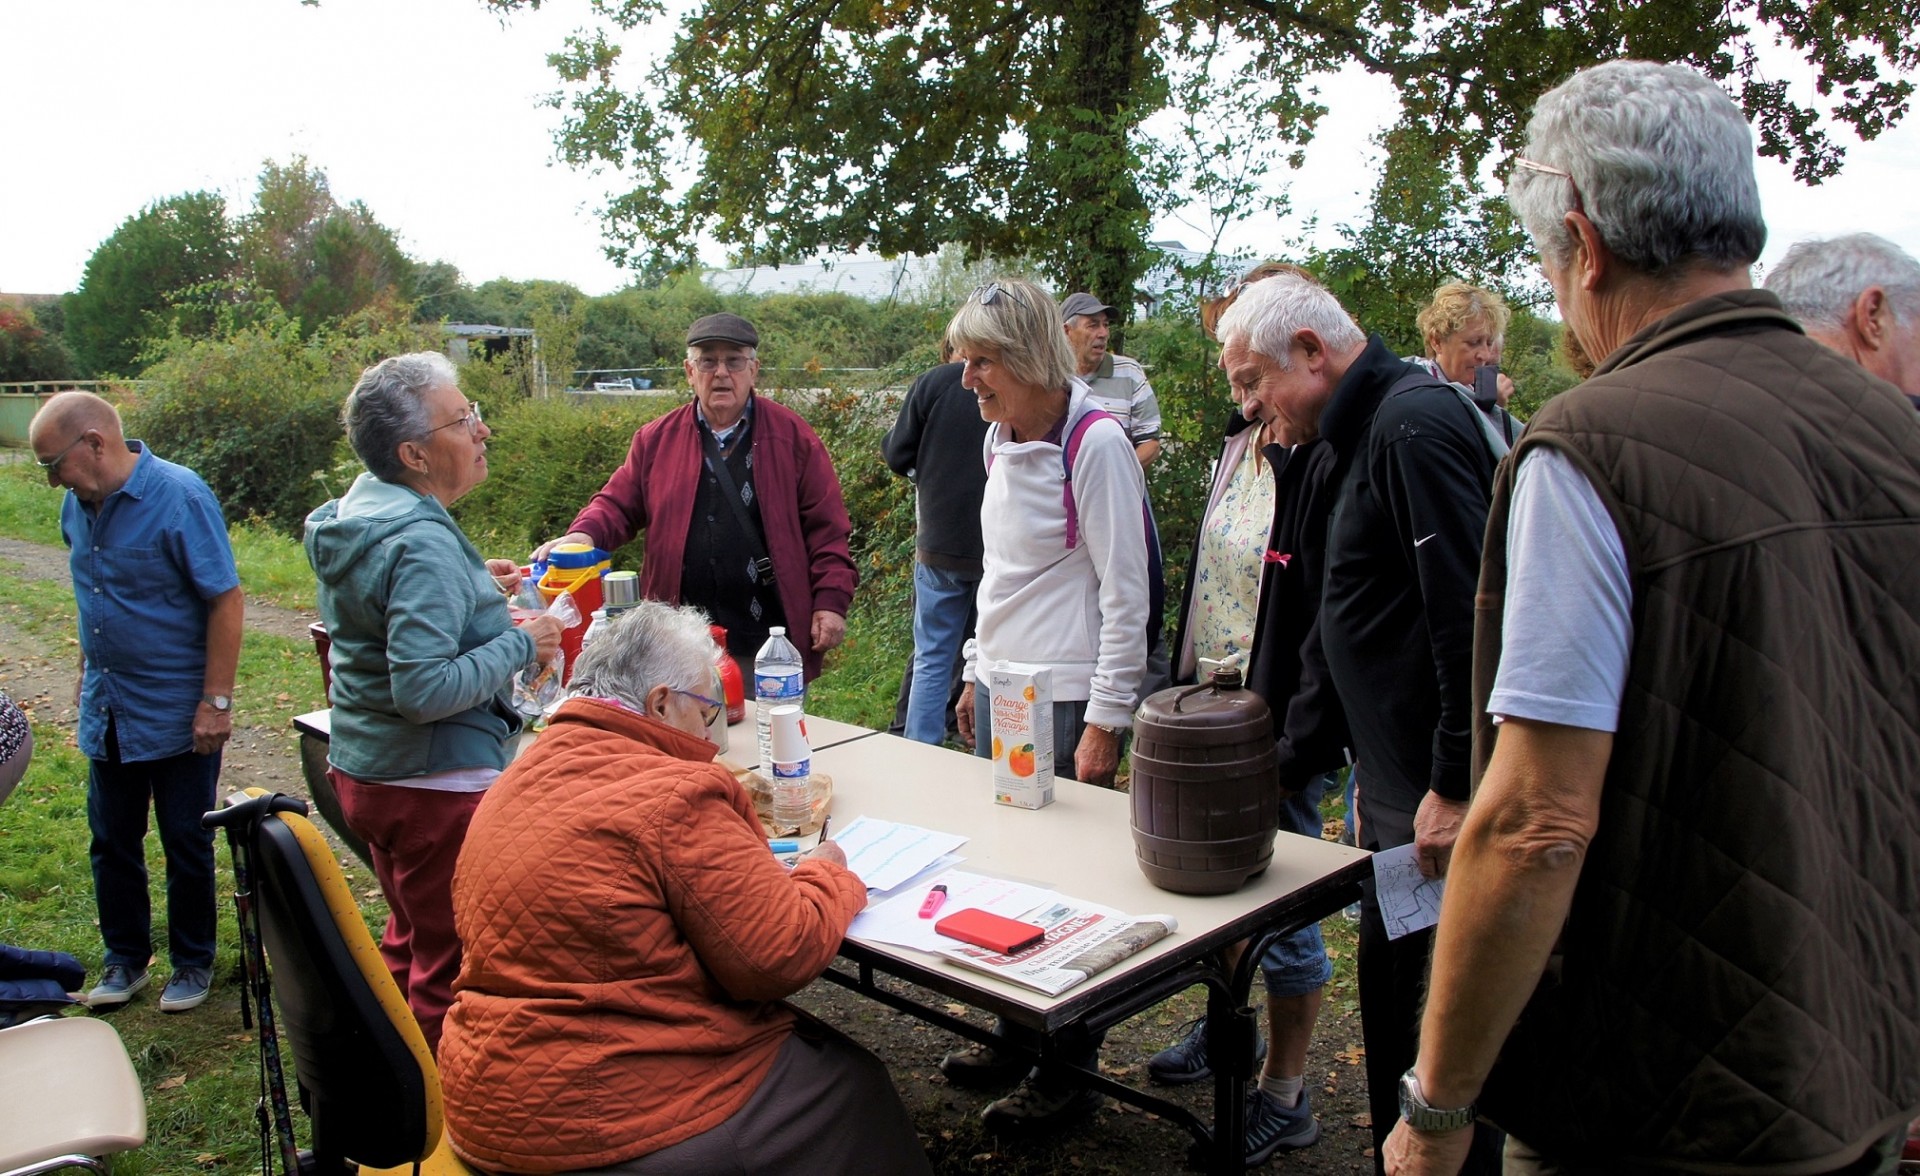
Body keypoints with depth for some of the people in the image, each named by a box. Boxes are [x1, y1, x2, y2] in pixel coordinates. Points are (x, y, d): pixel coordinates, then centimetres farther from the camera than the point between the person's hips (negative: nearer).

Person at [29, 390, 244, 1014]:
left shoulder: (179, 496, -18)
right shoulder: (78, 504, 2)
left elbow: (227, 600, -19)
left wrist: (216, 703, -20)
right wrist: (87, 676, 15)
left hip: (178, 715, -6)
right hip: (107, 712, 6)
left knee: (186, 844, 8)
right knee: (112, 843, 14)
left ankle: (192, 962, 24)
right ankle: (125, 958, 31)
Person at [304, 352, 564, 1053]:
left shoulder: (353, 513, 7)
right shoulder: (423, 543, -24)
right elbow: (425, 688, -30)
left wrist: (470, 587, 14)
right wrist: (521, 645, -19)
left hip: (364, 769, 11)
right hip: (435, 785, -11)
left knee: (410, 944, 25)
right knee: (454, 972, 2)